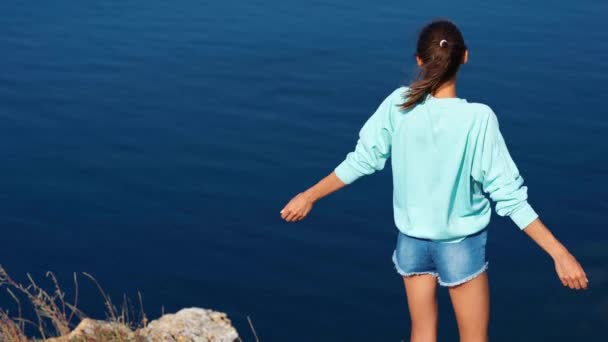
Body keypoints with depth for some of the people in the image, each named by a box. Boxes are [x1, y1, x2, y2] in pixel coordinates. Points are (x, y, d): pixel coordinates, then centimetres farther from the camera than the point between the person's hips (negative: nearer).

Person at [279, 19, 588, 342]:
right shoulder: (478, 118, -22)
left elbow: (361, 161, -5)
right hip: (461, 244, -3)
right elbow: (508, 195, -21)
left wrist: (309, 196, 9)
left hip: (411, 240, 3)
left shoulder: (399, 104, -13)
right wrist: (559, 252, -17)